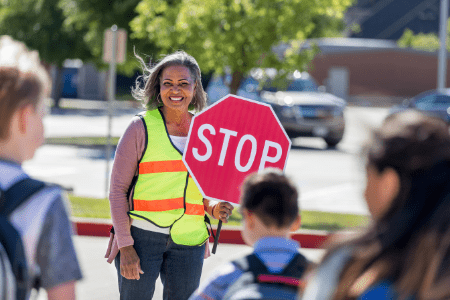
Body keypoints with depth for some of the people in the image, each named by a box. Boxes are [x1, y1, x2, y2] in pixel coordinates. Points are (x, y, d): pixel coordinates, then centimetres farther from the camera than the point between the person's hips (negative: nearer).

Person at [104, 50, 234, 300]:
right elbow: (118, 190, -4)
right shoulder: (141, 127, -3)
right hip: (142, 236, -3)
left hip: (188, 241, 3)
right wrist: (125, 246, -10)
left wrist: (213, 208, -3)